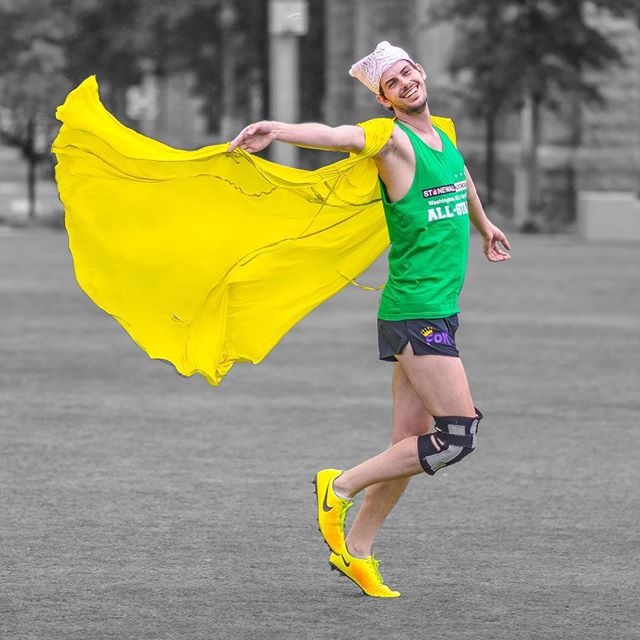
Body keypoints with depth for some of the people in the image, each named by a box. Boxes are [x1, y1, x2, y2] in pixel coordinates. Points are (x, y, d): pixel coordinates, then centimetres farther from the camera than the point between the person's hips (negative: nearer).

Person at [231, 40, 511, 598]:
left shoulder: (445, 131, 15)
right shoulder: (393, 139, -9)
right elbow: (334, 135, -29)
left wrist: (485, 227, 53)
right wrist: (277, 131, -47)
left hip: (440, 311, 8)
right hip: (414, 311, -8)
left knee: (412, 445, 7)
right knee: (459, 433, -12)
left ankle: (355, 550, 13)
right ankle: (341, 488, -2)